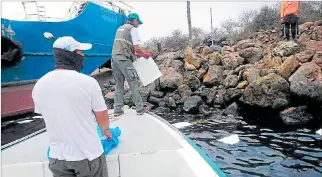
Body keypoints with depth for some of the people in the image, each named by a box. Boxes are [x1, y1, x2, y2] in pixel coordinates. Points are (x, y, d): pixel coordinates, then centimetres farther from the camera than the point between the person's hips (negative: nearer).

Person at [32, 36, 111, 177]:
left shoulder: (39, 85, -4)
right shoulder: (87, 82, -18)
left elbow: (51, 118, 8)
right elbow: (103, 119, -8)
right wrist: (106, 130, 15)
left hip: (57, 157, 4)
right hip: (88, 155, -4)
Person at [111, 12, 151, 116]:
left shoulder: (120, 28, 24)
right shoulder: (133, 29, -1)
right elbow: (137, 48, -10)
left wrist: (133, 54, 28)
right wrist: (145, 55, 7)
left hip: (114, 57, 8)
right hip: (123, 59, -8)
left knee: (119, 84, 12)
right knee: (133, 83, 0)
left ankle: (117, 109, 13)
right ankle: (140, 108, 7)